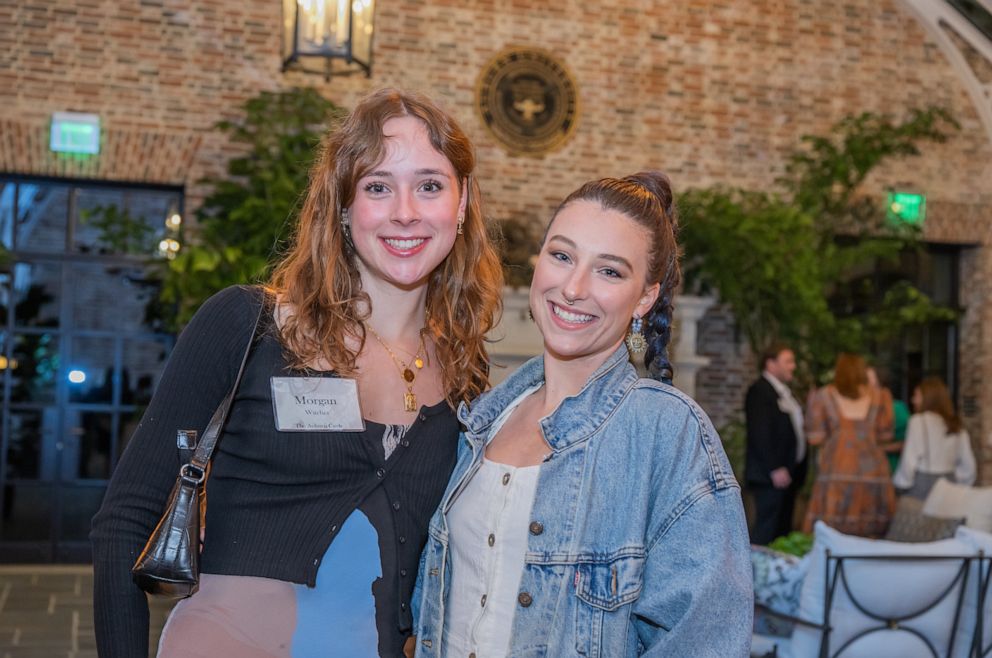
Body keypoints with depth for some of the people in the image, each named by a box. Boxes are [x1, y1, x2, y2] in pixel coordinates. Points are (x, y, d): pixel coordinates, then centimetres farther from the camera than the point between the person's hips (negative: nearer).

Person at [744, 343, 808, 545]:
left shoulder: (784, 392, 19)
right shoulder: (759, 391, -11)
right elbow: (759, 434, -18)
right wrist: (775, 469, -21)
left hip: (788, 474, 9)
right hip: (771, 475, -9)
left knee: (783, 529, 10)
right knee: (766, 529, -9)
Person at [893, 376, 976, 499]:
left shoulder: (919, 421, -7)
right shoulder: (956, 424, 9)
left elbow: (910, 458, -9)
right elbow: (967, 463, 12)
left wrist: (901, 483, 2)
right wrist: (959, 485, 20)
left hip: (923, 483, -6)